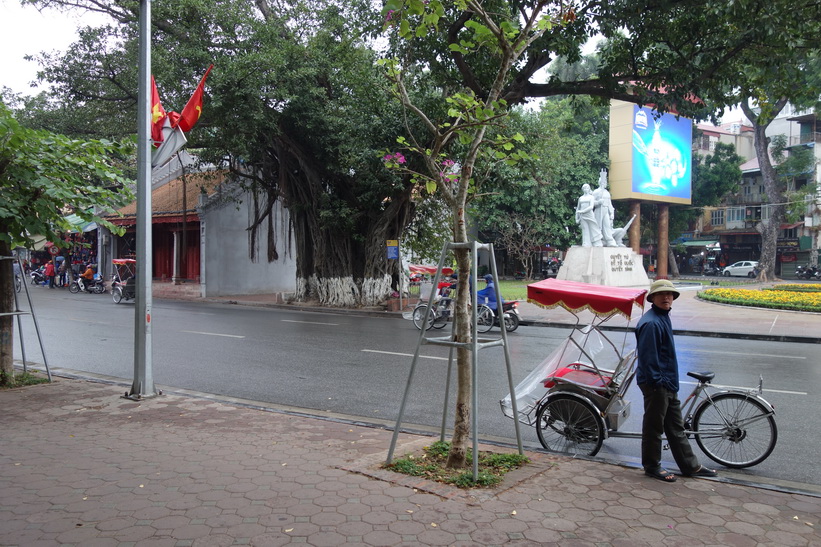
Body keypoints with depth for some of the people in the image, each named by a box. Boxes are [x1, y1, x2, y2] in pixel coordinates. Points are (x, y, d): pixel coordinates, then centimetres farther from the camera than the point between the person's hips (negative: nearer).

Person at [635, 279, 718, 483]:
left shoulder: (663, 318, 13)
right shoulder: (651, 323, -20)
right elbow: (647, 356, -23)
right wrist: (657, 381, -21)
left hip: (668, 383, 10)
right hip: (656, 384, -10)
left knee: (676, 427, 18)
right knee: (654, 426, 4)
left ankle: (691, 466, 28)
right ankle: (652, 466, 17)